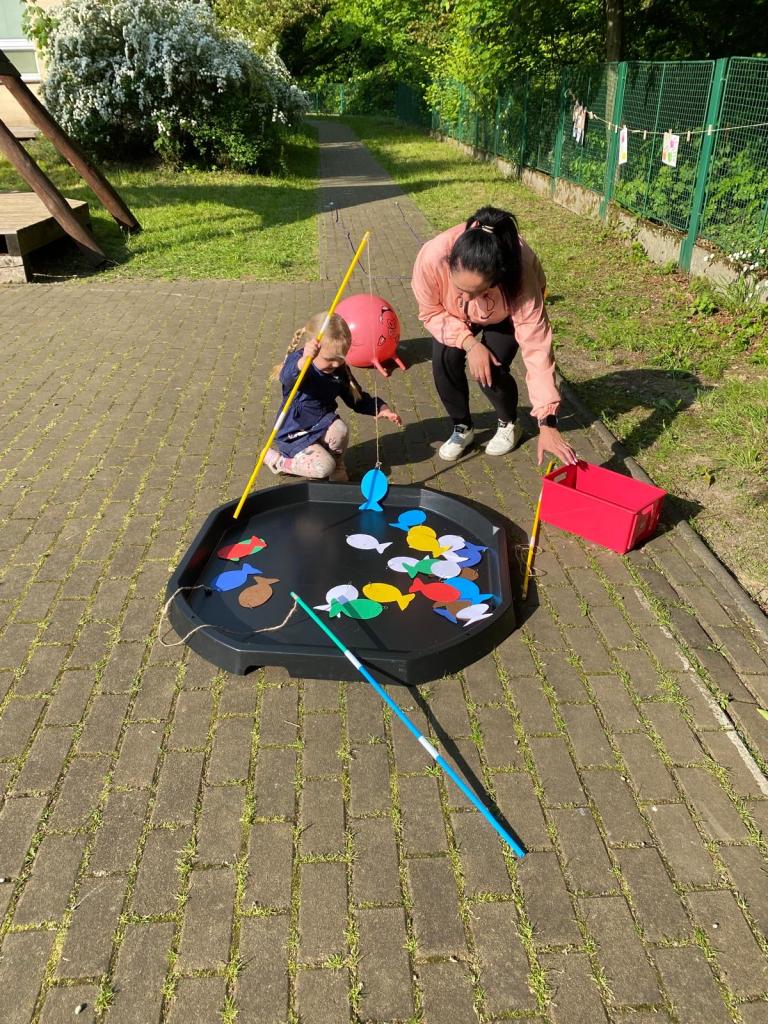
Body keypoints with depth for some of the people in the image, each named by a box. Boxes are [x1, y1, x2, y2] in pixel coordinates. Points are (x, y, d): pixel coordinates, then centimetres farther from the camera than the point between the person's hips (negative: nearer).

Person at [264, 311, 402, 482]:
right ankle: (277, 460, 3)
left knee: (340, 429, -29)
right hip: (295, 434, -5)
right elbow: (288, 378, -47)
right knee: (324, 467, -22)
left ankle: (337, 468, 1)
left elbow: (357, 398, 8)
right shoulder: (297, 360, -22)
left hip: (322, 425, 5)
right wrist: (303, 362, -69)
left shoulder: (339, 370, -4)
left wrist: (380, 407, -11)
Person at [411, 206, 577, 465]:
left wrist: (547, 424, -44)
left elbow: (536, 349, -42)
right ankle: (462, 428, 9)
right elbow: (431, 312, -20)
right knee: (444, 362, -18)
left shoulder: (520, 277, -44)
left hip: (506, 313, -2)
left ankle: (509, 424, 13)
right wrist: (469, 343, -35)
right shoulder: (431, 259, -41)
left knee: (492, 371, -19)